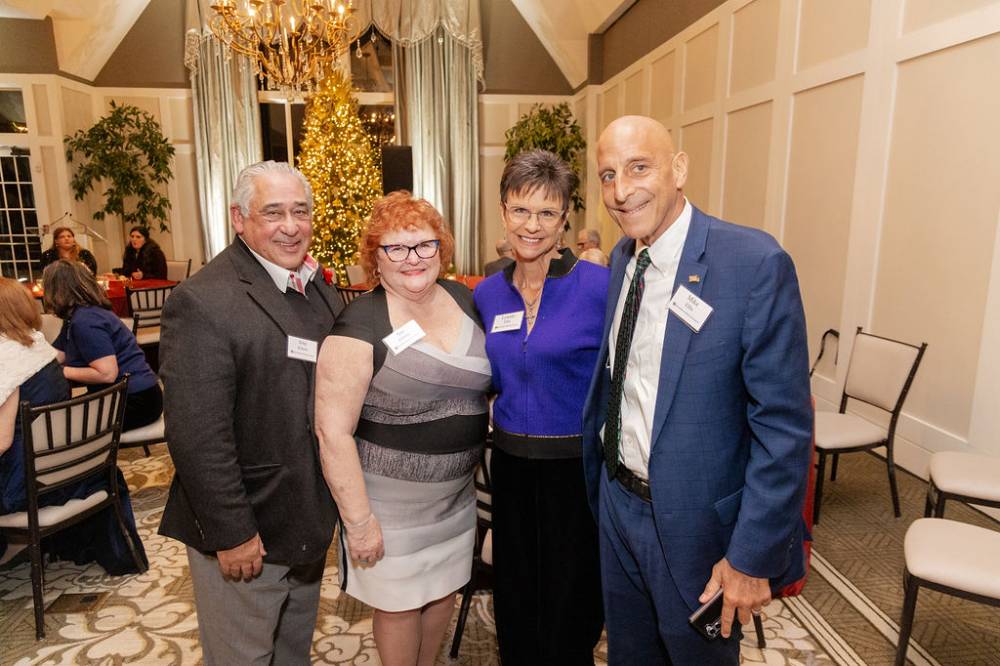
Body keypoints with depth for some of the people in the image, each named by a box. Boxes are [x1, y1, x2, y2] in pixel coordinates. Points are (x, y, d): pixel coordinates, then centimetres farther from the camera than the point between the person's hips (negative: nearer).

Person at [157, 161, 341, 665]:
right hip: (245, 533, -7)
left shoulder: (319, 289, 5)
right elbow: (197, 435, -23)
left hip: (310, 521, 7)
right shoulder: (203, 301, -20)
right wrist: (231, 533, -19)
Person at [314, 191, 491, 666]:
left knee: (443, 592, 23)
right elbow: (333, 432, -20)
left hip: (457, 494, 6)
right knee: (401, 604, 14)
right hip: (392, 502, -6)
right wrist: (358, 519, -18)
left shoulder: (462, 299, -2)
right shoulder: (359, 327, -20)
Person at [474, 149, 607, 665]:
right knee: (514, 600, 21)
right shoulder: (487, 294, 2)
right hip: (510, 463, 5)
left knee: (570, 606, 13)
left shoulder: (597, 285, -14)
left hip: (577, 466, -4)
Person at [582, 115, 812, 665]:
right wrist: (600, 482, 11)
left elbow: (784, 427, -19)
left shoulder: (754, 263, -20)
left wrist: (753, 557, -18)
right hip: (617, 501, 6)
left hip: (695, 522, -6)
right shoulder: (623, 257, 1)